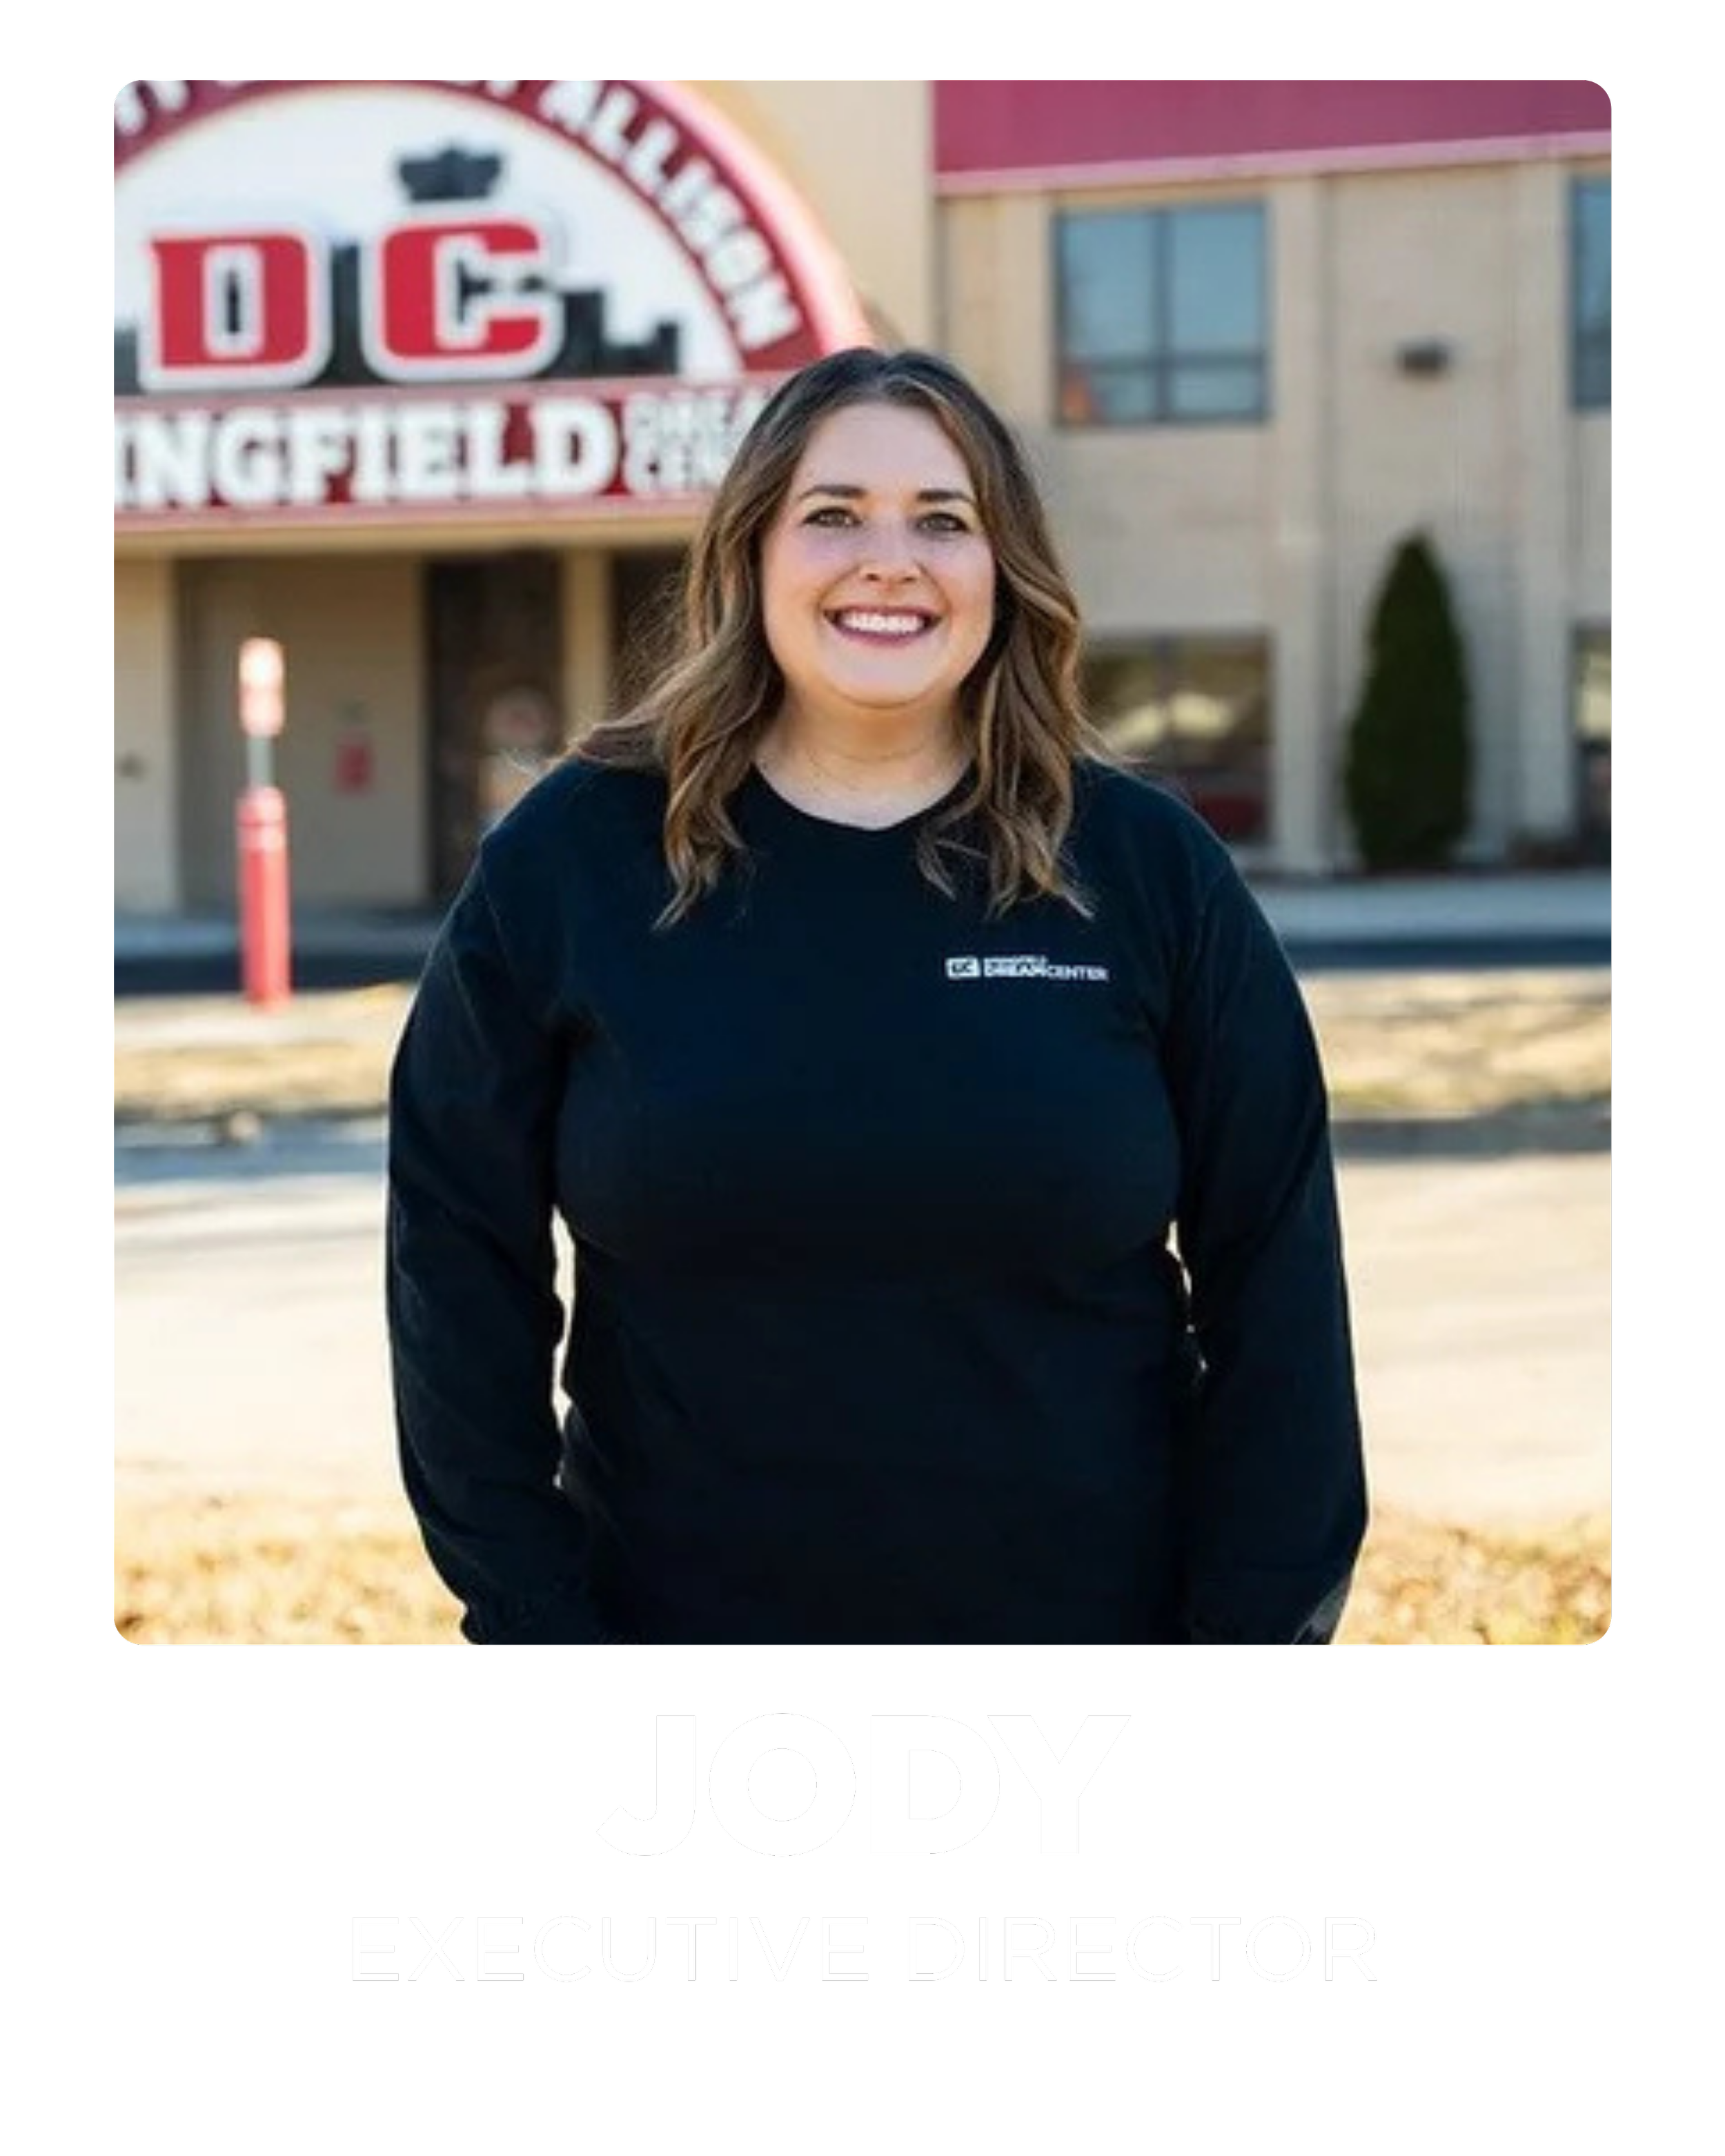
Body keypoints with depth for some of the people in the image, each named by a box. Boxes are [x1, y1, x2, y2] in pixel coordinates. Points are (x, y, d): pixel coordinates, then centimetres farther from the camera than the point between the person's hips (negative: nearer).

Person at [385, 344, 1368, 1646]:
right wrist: (527, 1609, -6)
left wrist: (1258, 1619, -5)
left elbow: (1273, 1278, -1)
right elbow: (464, 1259, -1)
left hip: (1093, 1612, 0)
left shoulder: (1148, 867, -3)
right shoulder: (570, 857, -3)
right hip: (674, 1605, 0)